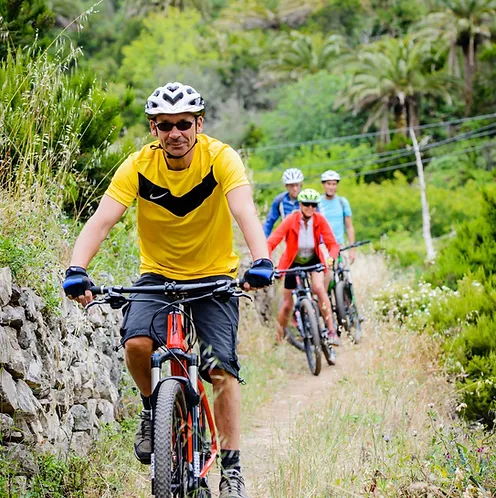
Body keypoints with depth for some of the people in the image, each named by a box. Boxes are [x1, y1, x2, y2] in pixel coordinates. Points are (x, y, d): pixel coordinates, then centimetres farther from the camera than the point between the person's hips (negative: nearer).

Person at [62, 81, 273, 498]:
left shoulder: (220, 158, -20)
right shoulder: (139, 166, -16)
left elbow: (245, 212, -34)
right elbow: (101, 220, -25)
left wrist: (261, 261, -52)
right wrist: (77, 269, -43)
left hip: (214, 276, -1)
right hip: (157, 274, 1)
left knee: (221, 368, -13)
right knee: (137, 342, -26)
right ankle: (153, 407, 4)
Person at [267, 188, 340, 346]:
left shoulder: (319, 220, -19)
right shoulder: (291, 220, -24)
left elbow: (332, 244, -20)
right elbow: (271, 242, -29)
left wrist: (330, 258, -41)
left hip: (313, 260, 0)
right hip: (293, 262, 0)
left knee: (319, 288, -28)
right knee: (287, 304, 3)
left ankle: (332, 331, -24)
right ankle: (278, 339, 26)